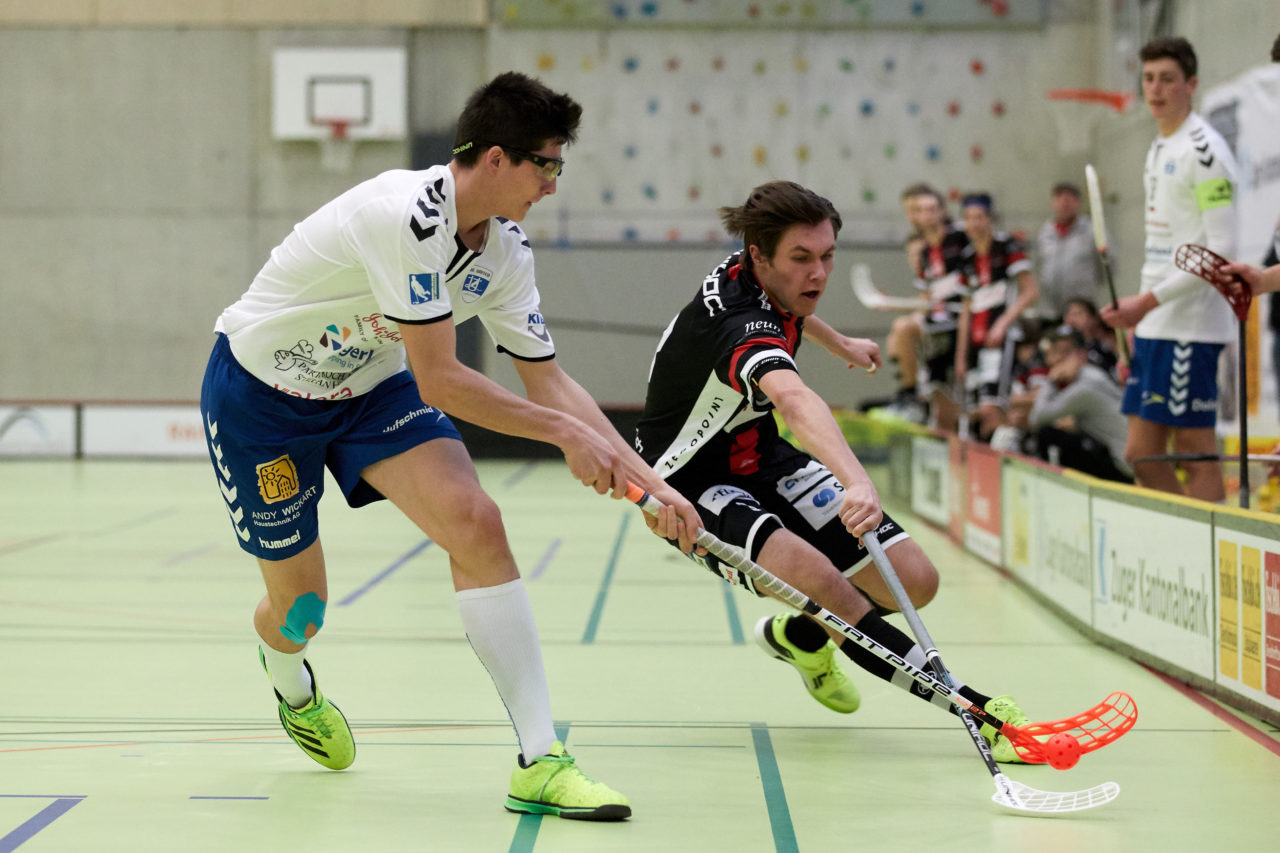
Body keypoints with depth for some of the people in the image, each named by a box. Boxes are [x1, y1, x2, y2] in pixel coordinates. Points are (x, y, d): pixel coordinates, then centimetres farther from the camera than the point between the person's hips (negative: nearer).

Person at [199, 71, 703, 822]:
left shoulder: (505, 251, -9)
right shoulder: (405, 216, -34)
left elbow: (549, 379, -2)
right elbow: (438, 381, -32)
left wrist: (650, 484, -8)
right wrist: (567, 433, -26)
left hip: (367, 387, 6)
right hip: (259, 390, -6)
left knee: (476, 524, -18)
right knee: (300, 605, 4)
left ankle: (540, 762, -19)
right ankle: (291, 686, 45)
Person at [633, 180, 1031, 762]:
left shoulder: (751, 276, -5)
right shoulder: (738, 322, -34)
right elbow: (794, 399, -56)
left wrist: (841, 344, 40)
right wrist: (857, 483, -73)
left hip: (760, 460, 9)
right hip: (692, 486, -8)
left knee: (913, 582, -5)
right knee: (820, 578, -36)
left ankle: (798, 636, 25)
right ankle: (974, 709, -30)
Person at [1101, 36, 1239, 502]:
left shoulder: (1204, 149, -11)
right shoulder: (1159, 149, 17)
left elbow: (1221, 250, -17)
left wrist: (1148, 301, -18)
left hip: (1191, 326, -9)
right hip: (1154, 325, 9)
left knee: (1197, 454, -6)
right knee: (1142, 455, 9)